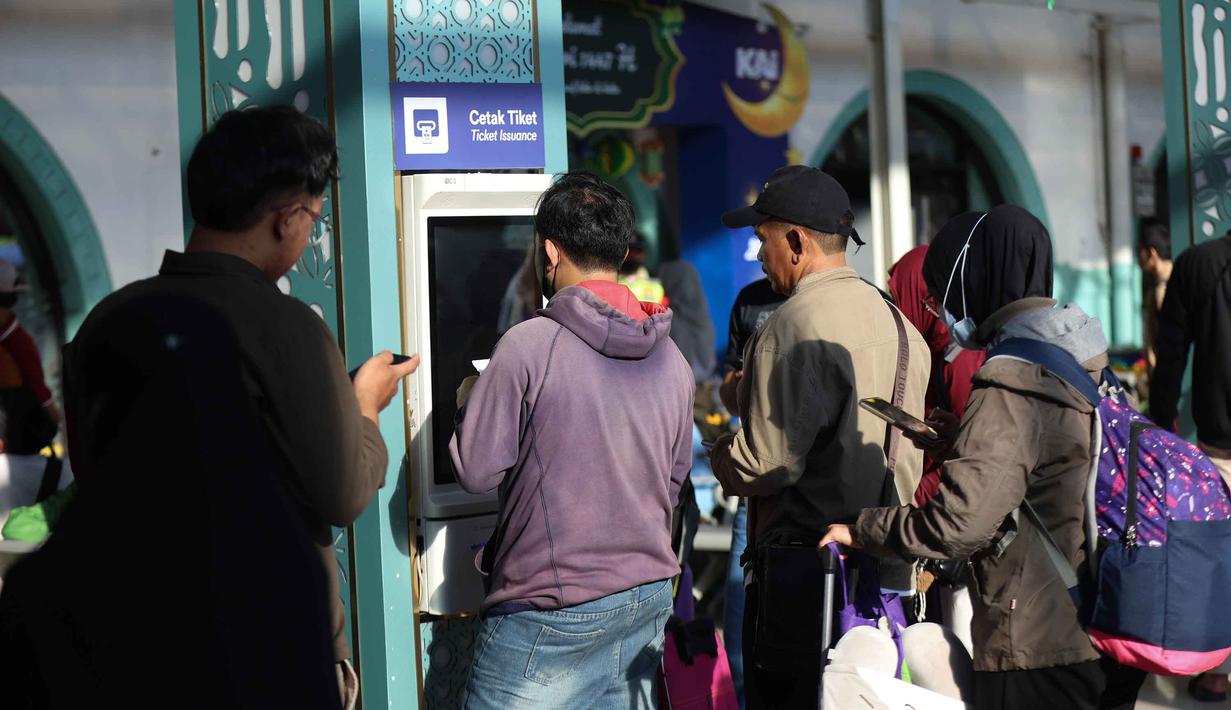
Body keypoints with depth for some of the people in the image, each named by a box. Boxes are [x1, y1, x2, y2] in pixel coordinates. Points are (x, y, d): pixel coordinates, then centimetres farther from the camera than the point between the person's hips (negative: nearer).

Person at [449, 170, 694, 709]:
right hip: (650, 595, 6)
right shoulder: (671, 358, 6)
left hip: (553, 612, -6)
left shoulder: (529, 346, -14)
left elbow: (476, 471, -10)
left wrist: (469, 401, 8)